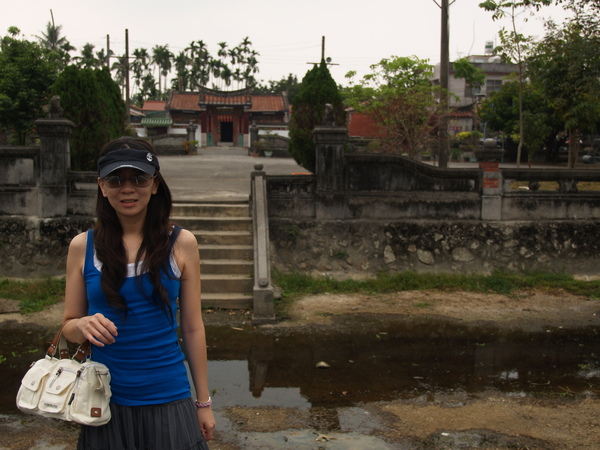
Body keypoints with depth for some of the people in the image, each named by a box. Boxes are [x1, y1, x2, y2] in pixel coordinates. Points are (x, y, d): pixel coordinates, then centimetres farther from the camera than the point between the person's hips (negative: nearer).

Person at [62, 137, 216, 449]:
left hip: (169, 400, -1)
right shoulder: (82, 246, -2)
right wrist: (84, 325, -17)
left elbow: (192, 328, 0)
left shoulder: (181, 243, -4)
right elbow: (69, 326, 6)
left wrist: (203, 403, 3)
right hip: (106, 402, 1)